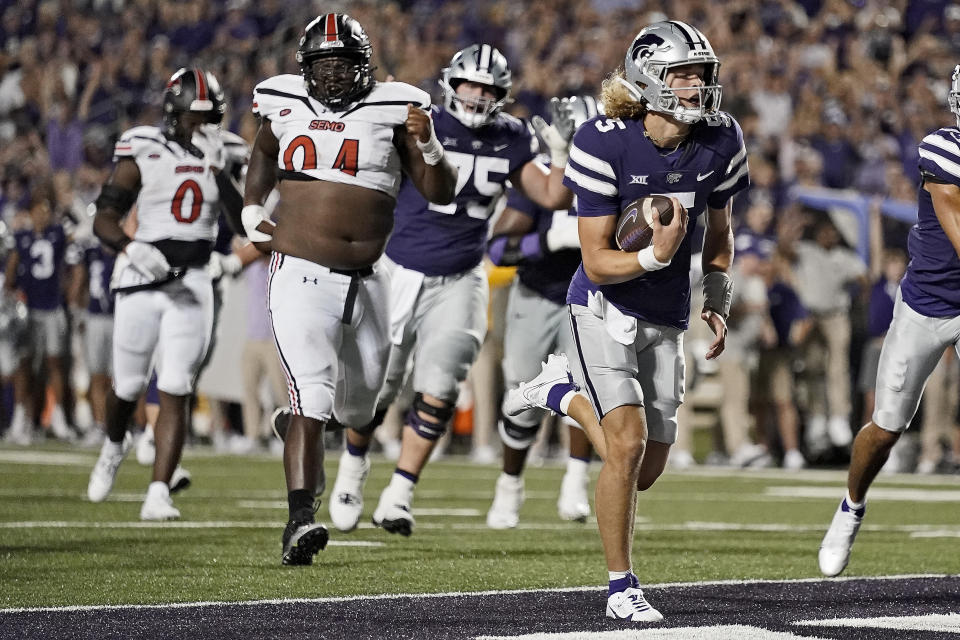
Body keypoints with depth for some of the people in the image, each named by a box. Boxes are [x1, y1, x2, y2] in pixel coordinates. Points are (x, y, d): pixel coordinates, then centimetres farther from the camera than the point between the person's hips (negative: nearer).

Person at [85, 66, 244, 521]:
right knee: (128, 387, 10)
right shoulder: (142, 156, -5)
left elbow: (244, 220, 5)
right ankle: (114, 447, 44)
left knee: (175, 393, -7)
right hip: (141, 279, -2)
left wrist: (218, 171, -8)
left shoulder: (218, 159, 8)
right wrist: (132, 248, -24)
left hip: (191, 286, 2)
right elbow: (103, 220, -8)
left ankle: (158, 494, -9)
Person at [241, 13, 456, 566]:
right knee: (312, 403, -18)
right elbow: (264, 150, 26)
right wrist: (251, 207, 13)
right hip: (303, 276, -3)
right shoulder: (286, 106, 3)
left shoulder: (392, 112, 0)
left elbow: (442, 193, 1)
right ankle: (300, 520, -23)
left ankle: (297, 426, 51)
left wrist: (428, 146, -17)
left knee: (358, 406, 18)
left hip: (367, 282, 3)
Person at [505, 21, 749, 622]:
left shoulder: (720, 141, -8)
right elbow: (598, 263, -19)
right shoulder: (605, 145, -22)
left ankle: (563, 392, 36)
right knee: (629, 443, -19)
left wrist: (717, 305, 2)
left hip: (666, 319, 5)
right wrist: (656, 256, -36)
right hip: (606, 307, -5)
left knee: (645, 472, 8)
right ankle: (623, 587, -2)